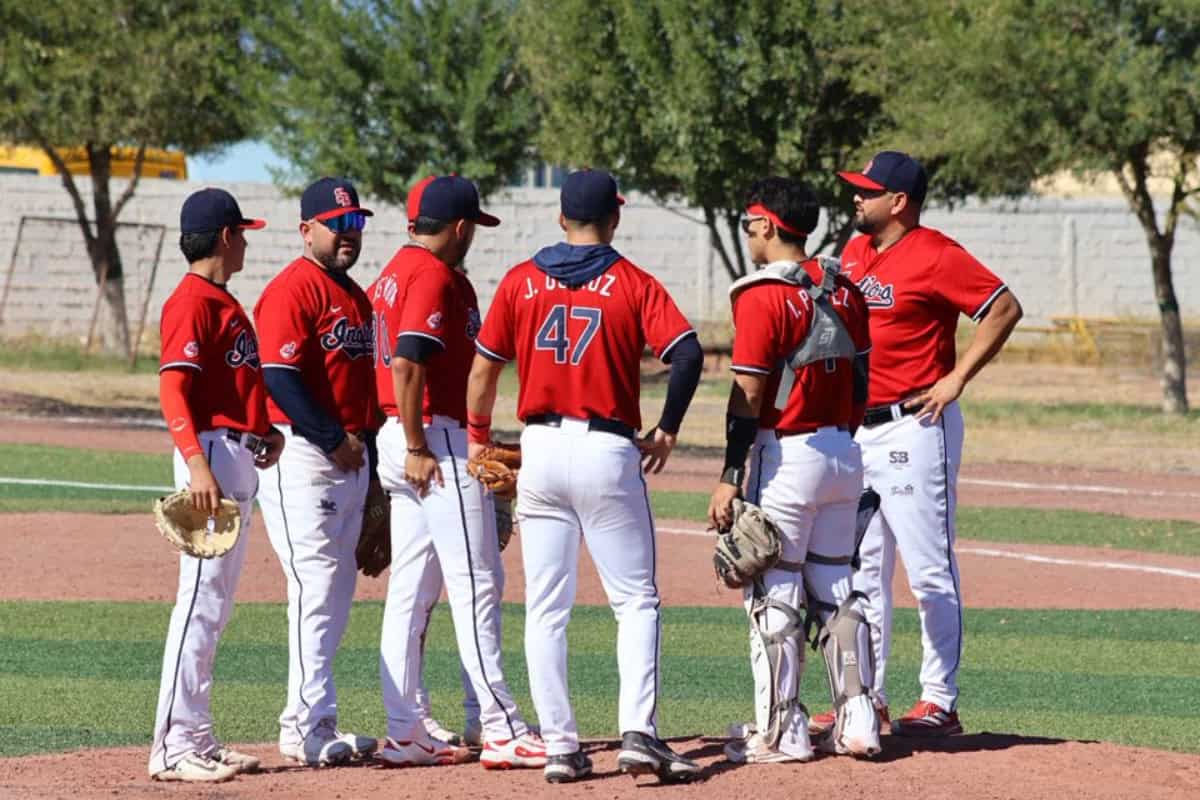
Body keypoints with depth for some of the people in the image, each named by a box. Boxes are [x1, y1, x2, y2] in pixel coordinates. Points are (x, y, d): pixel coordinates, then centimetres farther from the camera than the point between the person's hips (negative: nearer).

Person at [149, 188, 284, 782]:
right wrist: (198, 464, -29)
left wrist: (265, 432, 8)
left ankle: (196, 739, 16)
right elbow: (173, 389, -19)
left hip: (240, 458, 10)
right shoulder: (192, 301, -11)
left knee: (215, 603, 12)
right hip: (212, 451, -10)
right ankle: (174, 745, -12)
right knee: (202, 598, -11)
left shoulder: (224, 302, 19)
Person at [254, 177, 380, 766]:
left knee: (336, 596, 10)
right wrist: (335, 439, -19)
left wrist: (368, 446, 14)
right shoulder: (292, 290, -11)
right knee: (316, 590, -12)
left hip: (352, 459, 9)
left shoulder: (356, 295, 18)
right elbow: (280, 377, -19)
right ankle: (309, 732, -12)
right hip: (303, 458, -9)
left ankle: (309, 726, 15)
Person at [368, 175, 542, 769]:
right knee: (476, 585, -8)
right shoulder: (436, 276, -13)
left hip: (401, 443, 10)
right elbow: (407, 364, -22)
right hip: (438, 441, -10)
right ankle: (501, 731, -9)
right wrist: (417, 447, -21)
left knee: (411, 590, 9)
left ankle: (405, 734, 10)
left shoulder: (392, 274, 16)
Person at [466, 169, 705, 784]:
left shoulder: (521, 281, 5)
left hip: (541, 450, 2)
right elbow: (687, 353, -13)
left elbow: (483, 369, 5)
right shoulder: (633, 284, -1)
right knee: (636, 600, 5)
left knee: (546, 608, 7)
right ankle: (638, 733, -9)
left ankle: (559, 745, 4)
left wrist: (478, 440, 19)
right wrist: (666, 432, -1)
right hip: (609, 452, -2)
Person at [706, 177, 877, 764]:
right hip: (843, 452, 7)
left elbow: (749, 394, -17)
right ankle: (857, 724, 11)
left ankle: (781, 732, 1)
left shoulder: (763, 296, -13)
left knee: (773, 595, 0)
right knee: (836, 588, 14)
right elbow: (861, 379, 13)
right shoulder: (844, 291, 9)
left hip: (785, 456, -7)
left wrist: (730, 478, -15)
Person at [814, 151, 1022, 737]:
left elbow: (1004, 309, -14)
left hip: (915, 430, -9)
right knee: (862, 573, 11)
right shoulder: (855, 252, 13)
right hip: (857, 431, 9)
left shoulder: (935, 257, -11)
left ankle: (939, 703, -3)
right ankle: (866, 699, 16)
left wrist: (956, 379, -15)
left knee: (930, 572, -6)